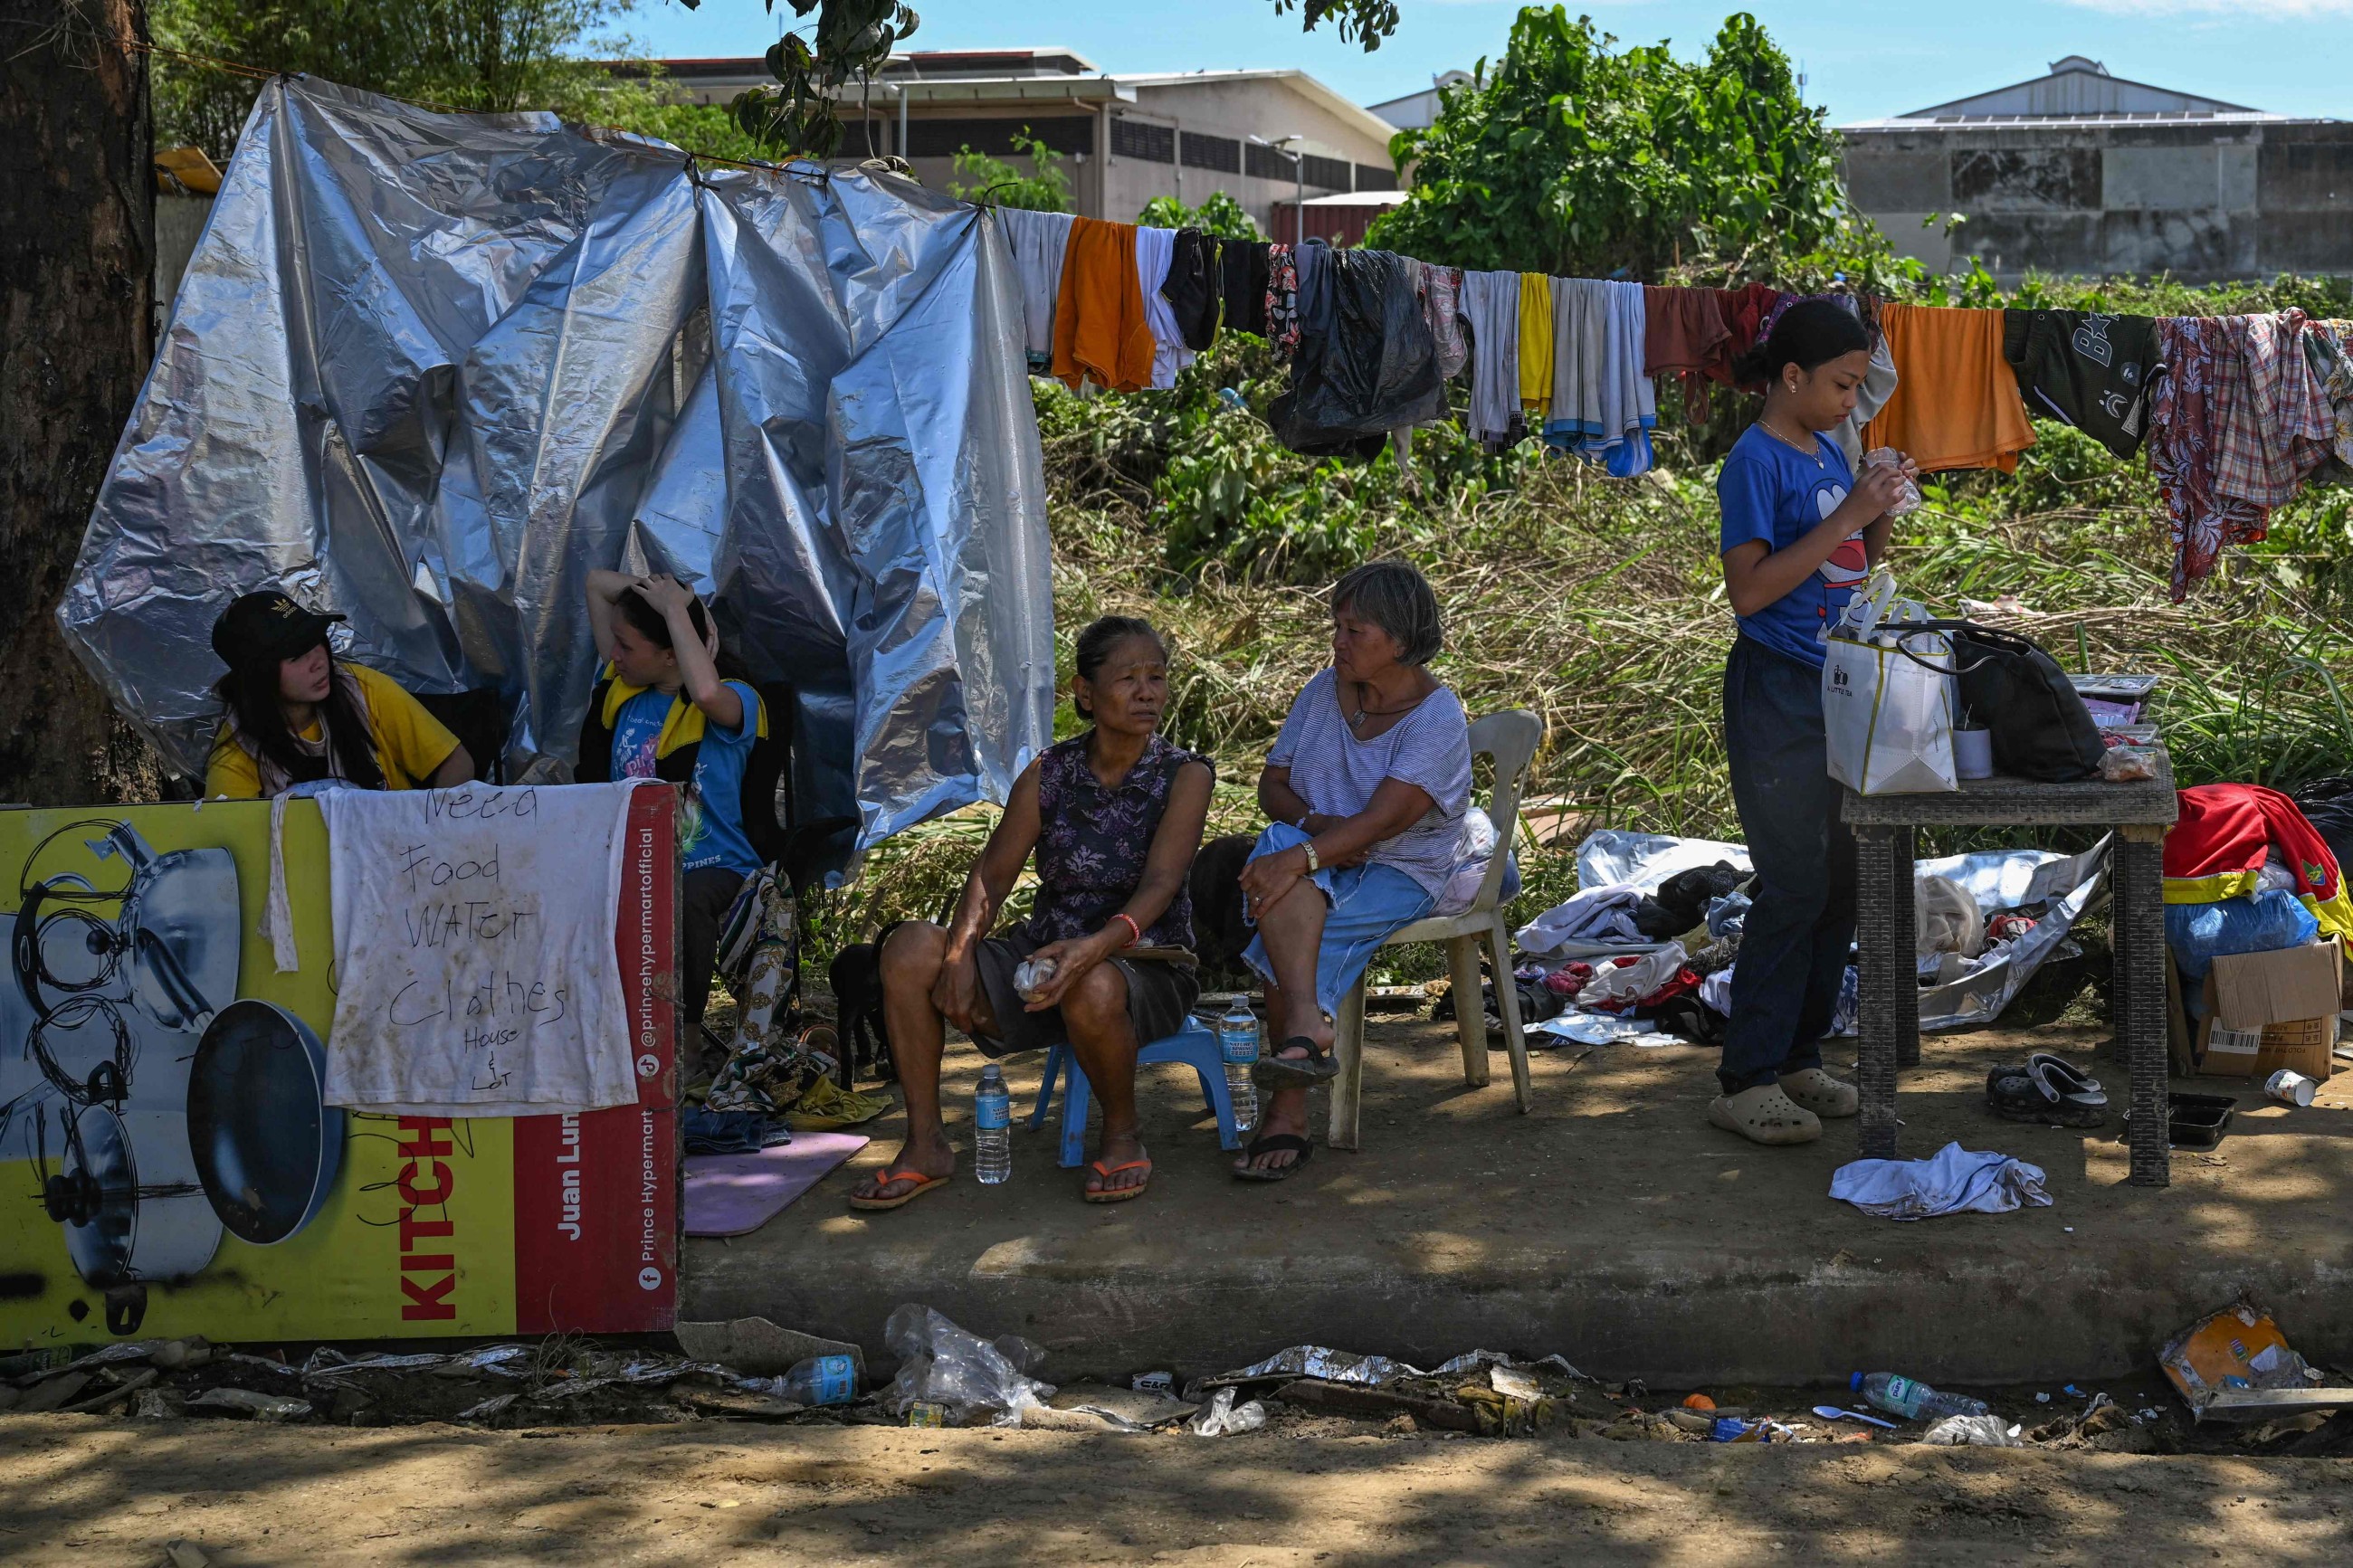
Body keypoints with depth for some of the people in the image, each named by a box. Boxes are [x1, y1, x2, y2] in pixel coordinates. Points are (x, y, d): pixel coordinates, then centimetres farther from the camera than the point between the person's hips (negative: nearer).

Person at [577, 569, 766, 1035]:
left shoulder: (733, 703, -5)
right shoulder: (622, 691, 12)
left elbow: (706, 693, -33)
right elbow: (597, 582, 17)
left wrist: (675, 608, -19)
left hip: (712, 866, -4)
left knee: (685, 902, -40)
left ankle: (685, 1030, -21)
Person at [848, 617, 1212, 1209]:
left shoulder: (1185, 776, -6)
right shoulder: (1048, 773, 4)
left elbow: (1160, 883, -19)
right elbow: (993, 872, 0)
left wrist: (1098, 945, -39)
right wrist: (961, 951, -20)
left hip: (1144, 966, -4)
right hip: (1042, 955, 4)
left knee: (1091, 989, -41)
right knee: (912, 947, -18)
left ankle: (1122, 1136, -10)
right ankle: (925, 1146, -9)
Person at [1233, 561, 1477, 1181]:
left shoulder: (1438, 719, -11)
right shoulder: (1326, 690, 9)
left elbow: (1382, 820, -23)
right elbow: (1272, 783, 10)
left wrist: (1302, 859, -37)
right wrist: (1312, 825, -12)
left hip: (1399, 874, -5)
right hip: (1318, 858, 5)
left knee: (1282, 935, -32)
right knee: (1278, 843, -33)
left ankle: (1286, 1114, -28)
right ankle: (1306, 1027, -45)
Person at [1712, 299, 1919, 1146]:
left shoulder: (1830, 455, 12)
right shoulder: (1756, 460, -12)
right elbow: (1749, 589, -19)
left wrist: (1881, 514, 1)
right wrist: (1845, 515, -20)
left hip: (1840, 690, 8)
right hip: (1778, 693, -8)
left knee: (1842, 882, 10)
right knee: (1794, 885, -8)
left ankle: (1797, 1057, 20)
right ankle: (1747, 1082, -2)